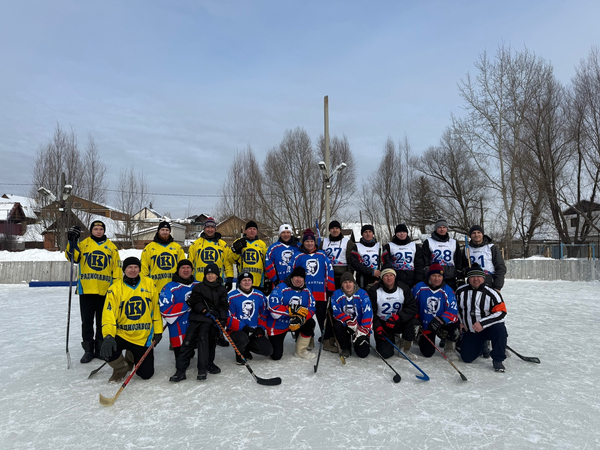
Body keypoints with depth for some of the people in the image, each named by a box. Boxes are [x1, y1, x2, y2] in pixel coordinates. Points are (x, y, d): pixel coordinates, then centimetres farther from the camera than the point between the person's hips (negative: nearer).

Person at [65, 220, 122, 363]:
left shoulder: (111, 247, 9)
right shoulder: (83, 244, 7)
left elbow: (117, 267, 8)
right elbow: (72, 257, -8)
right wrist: (72, 241, -19)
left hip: (105, 291, 1)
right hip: (86, 289, 0)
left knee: (102, 322, 10)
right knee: (87, 321, 6)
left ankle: (100, 349, 22)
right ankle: (88, 350, 18)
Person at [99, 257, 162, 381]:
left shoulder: (149, 284, -1)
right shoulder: (115, 288, -6)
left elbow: (156, 309, 4)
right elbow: (109, 313, -13)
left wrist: (158, 331, 3)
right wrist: (108, 336, -27)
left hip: (144, 337, 1)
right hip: (121, 334, -1)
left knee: (146, 374, 3)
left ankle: (131, 356, 37)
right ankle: (121, 368, 7)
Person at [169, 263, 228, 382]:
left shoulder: (222, 289, 15)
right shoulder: (199, 287, 10)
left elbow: (223, 305, 10)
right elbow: (195, 302, -1)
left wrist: (223, 318, -6)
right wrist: (205, 311, -16)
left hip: (211, 320, 0)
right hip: (197, 316, 0)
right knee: (188, 340, -12)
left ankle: (206, 365, -5)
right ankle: (180, 370, -12)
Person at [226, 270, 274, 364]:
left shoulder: (260, 296, 4)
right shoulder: (232, 297, -10)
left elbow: (263, 314, 12)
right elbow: (228, 317, -12)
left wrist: (261, 328, -3)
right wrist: (243, 327, -21)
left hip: (254, 331, 4)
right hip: (237, 330, -4)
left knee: (268, 350, -10)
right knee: (242, 339, -38)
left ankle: (246, 347, 18)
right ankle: (239, 353, 0)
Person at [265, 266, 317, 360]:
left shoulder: (306, 291, -3)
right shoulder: (280, 288, -21)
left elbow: (311, 309, -8)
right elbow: (274, 310, -28)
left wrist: (301, 318, -27)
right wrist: (292, 310, -33)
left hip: (295, 323, 5)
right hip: (277, 326, -4)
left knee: (310, 323, -22)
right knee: (276, 356, -6)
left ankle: (300, 351, 0)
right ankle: (270, 339, 29)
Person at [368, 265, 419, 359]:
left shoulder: (404, 289, -6)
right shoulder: (374, 291, -11)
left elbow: (412, 307, -12)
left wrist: (398, 316, -27)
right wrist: (377, 327, -18)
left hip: (399, 323, 2)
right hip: (382, 325, -1)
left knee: (414, 322, -30)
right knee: (386, 353, -15)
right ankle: (391, 340, 21)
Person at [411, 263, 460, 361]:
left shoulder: (448, 290, -11)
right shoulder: (419, 287, -12)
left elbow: (452, 310, -18)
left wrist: (441, 320, -35)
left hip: (442, 324, 1)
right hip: (425, 326, -1)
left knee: (454, 323, -29)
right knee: (427, 353, -8)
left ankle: (450, 350, -3)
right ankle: (422, 340, 28)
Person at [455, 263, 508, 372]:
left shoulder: (492, 293, -14)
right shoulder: (461, 291, -3)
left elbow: (502, 314, -21)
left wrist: (482, 323, -29)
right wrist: (461, 322, 5)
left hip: (489, 328, -3)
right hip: (470, 331, 3)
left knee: (499, 329, -36)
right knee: (467, 358, -6)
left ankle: (497, 360, -16)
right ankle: (480, 345, 29)